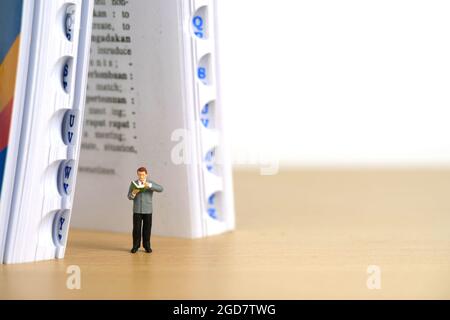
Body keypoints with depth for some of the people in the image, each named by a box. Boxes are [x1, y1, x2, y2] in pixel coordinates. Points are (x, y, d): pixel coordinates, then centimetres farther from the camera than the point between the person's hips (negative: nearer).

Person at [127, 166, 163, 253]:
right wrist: (133, 193, -24)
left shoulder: (150, 183, -1)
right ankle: (136, 246, 7)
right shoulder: (133, 183, 1)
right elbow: (129, 197, 0)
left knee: (147, 228, 3)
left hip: (148, 210, 0)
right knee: (136, 228, -2)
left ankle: (147, 246, 12)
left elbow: (160, 189, -17)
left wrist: (149, 185, -31)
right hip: (137, 210, 0)